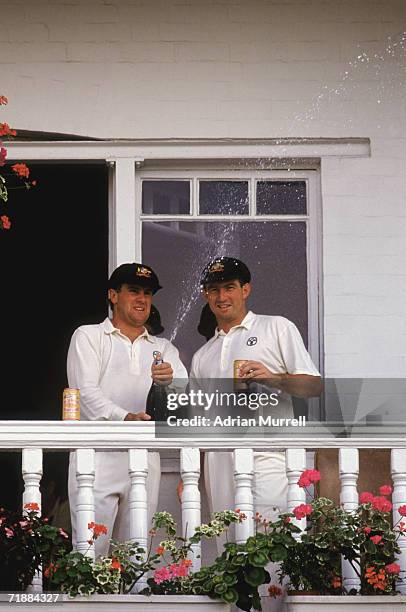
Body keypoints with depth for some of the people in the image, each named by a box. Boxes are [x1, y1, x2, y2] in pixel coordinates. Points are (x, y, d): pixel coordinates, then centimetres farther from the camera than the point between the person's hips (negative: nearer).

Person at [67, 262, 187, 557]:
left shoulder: (163, 348, 22)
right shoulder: (88, 336, 10)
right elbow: (86, 392, -5)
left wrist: (169, 380, -19)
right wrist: (124, 417, -23)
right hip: (98, 456, -4)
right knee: (91, 550, -13)